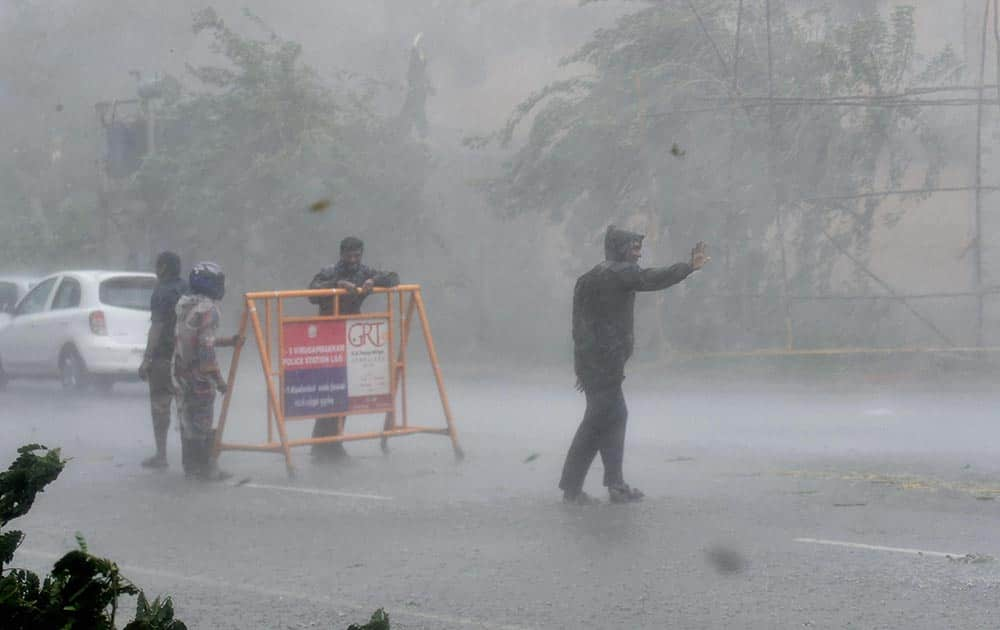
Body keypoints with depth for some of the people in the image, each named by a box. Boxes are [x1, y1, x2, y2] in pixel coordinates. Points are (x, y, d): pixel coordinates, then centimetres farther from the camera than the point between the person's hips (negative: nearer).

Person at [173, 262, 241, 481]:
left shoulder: (184, 306, 11)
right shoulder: (207, 309, -16)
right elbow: (205, 347, -20)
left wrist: (229, 341, 25)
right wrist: (218, 378, -17)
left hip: (181, 371, 8)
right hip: (199, 374, -8)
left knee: (187, 420, 14)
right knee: (201, 422, -3)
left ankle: (190, 465, 21)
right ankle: (206, 469, 1)